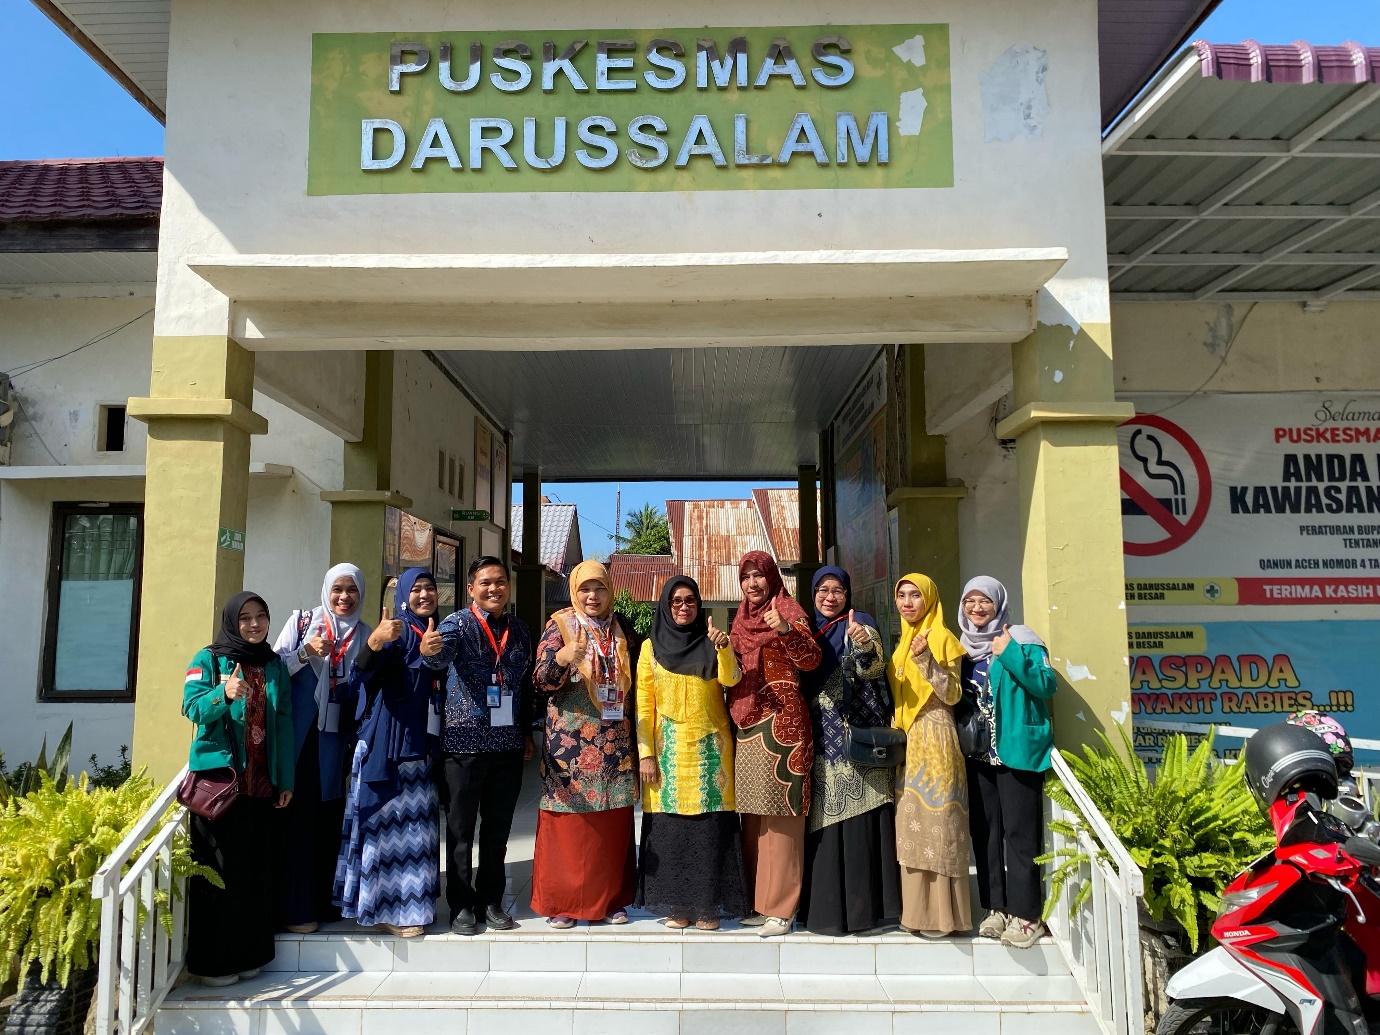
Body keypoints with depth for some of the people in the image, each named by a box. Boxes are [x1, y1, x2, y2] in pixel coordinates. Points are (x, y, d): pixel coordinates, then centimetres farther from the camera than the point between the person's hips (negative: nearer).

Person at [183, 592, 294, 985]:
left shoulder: (275, 665, 12)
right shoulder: (209, 659, 1)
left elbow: (284, 724, 11)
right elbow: (191, 706, -14)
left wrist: (286, 779, 7)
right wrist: (224, 694, -34)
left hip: (261, 782, 4)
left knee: (255, 868, 5)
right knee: (219, 868, -3)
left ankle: (247, 954, 16)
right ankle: (211, 961, 8)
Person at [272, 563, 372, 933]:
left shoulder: (365, 634, 9)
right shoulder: (303, 621, 3)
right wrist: (307, 652, -16)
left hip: (337, 736, 3)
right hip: (299, 733, -2)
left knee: (330, 814, 6)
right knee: (298, 812, -2)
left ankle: (322, 899, 19)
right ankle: (293, 906, 7)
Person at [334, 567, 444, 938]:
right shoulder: (398, 632, -8)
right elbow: (365, 671, -26)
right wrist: (375, 640, -44)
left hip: (425, 745, 7)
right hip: (389, 744, -7)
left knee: (414, 824, 13)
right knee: (388, 822, -1)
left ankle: (408, 903, 24)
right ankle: (385, 907, 9)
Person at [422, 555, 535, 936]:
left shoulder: (519, 628, 7)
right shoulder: (458, 623, -7)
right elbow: (442, 654, -29)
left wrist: (526, 731, 13)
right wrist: (429, 650, -52)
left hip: (508, 743, 4)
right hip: (465, 740, -4)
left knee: (498, 827, 12)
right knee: (461, 827, 6)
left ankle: (491, 901, 25)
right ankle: (461, 905, 19)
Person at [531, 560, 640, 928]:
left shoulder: (624, 628, 8)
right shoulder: (559, 625, -3)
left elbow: (636, 682, 16)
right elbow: (541, 682, -11)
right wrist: (561, 658, -30)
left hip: (615, 743, 3)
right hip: (570, 743, -3)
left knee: (613, 823, 8)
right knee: (568, 824, 1)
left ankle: (611, 899, 21)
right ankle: (560, 902, 14)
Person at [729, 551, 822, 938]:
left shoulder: (787, 610, -2)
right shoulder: (742, 620, 18)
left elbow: (811, 658, -18)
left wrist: (786, 629, -34)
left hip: (780, 721, -7)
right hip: (747, 723, 7)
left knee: (780, 814, -5)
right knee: (753, 814, 9)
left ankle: (781, 907, 1)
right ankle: (759, 901, 18)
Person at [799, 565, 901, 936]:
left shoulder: (859, 625, -1)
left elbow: (873, 668, -20)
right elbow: (798, 681, 19)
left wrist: (863, 644, -38)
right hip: (821, 742, 5)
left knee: (857, 819, -5)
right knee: (824, 823, 6)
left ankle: (863, 904, 1)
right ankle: (825, 905, 14)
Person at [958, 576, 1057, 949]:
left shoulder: (1020, 639, -5)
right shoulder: (964, 647, 12)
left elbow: (1046, 686, -16)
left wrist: (1010, 654, -21)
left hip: (1017, 750, -6)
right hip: (978, 753, 6)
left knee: (1019, 832, -4)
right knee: (984, 830, 9)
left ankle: (1026, 914, 5)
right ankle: (996, 908, 20)